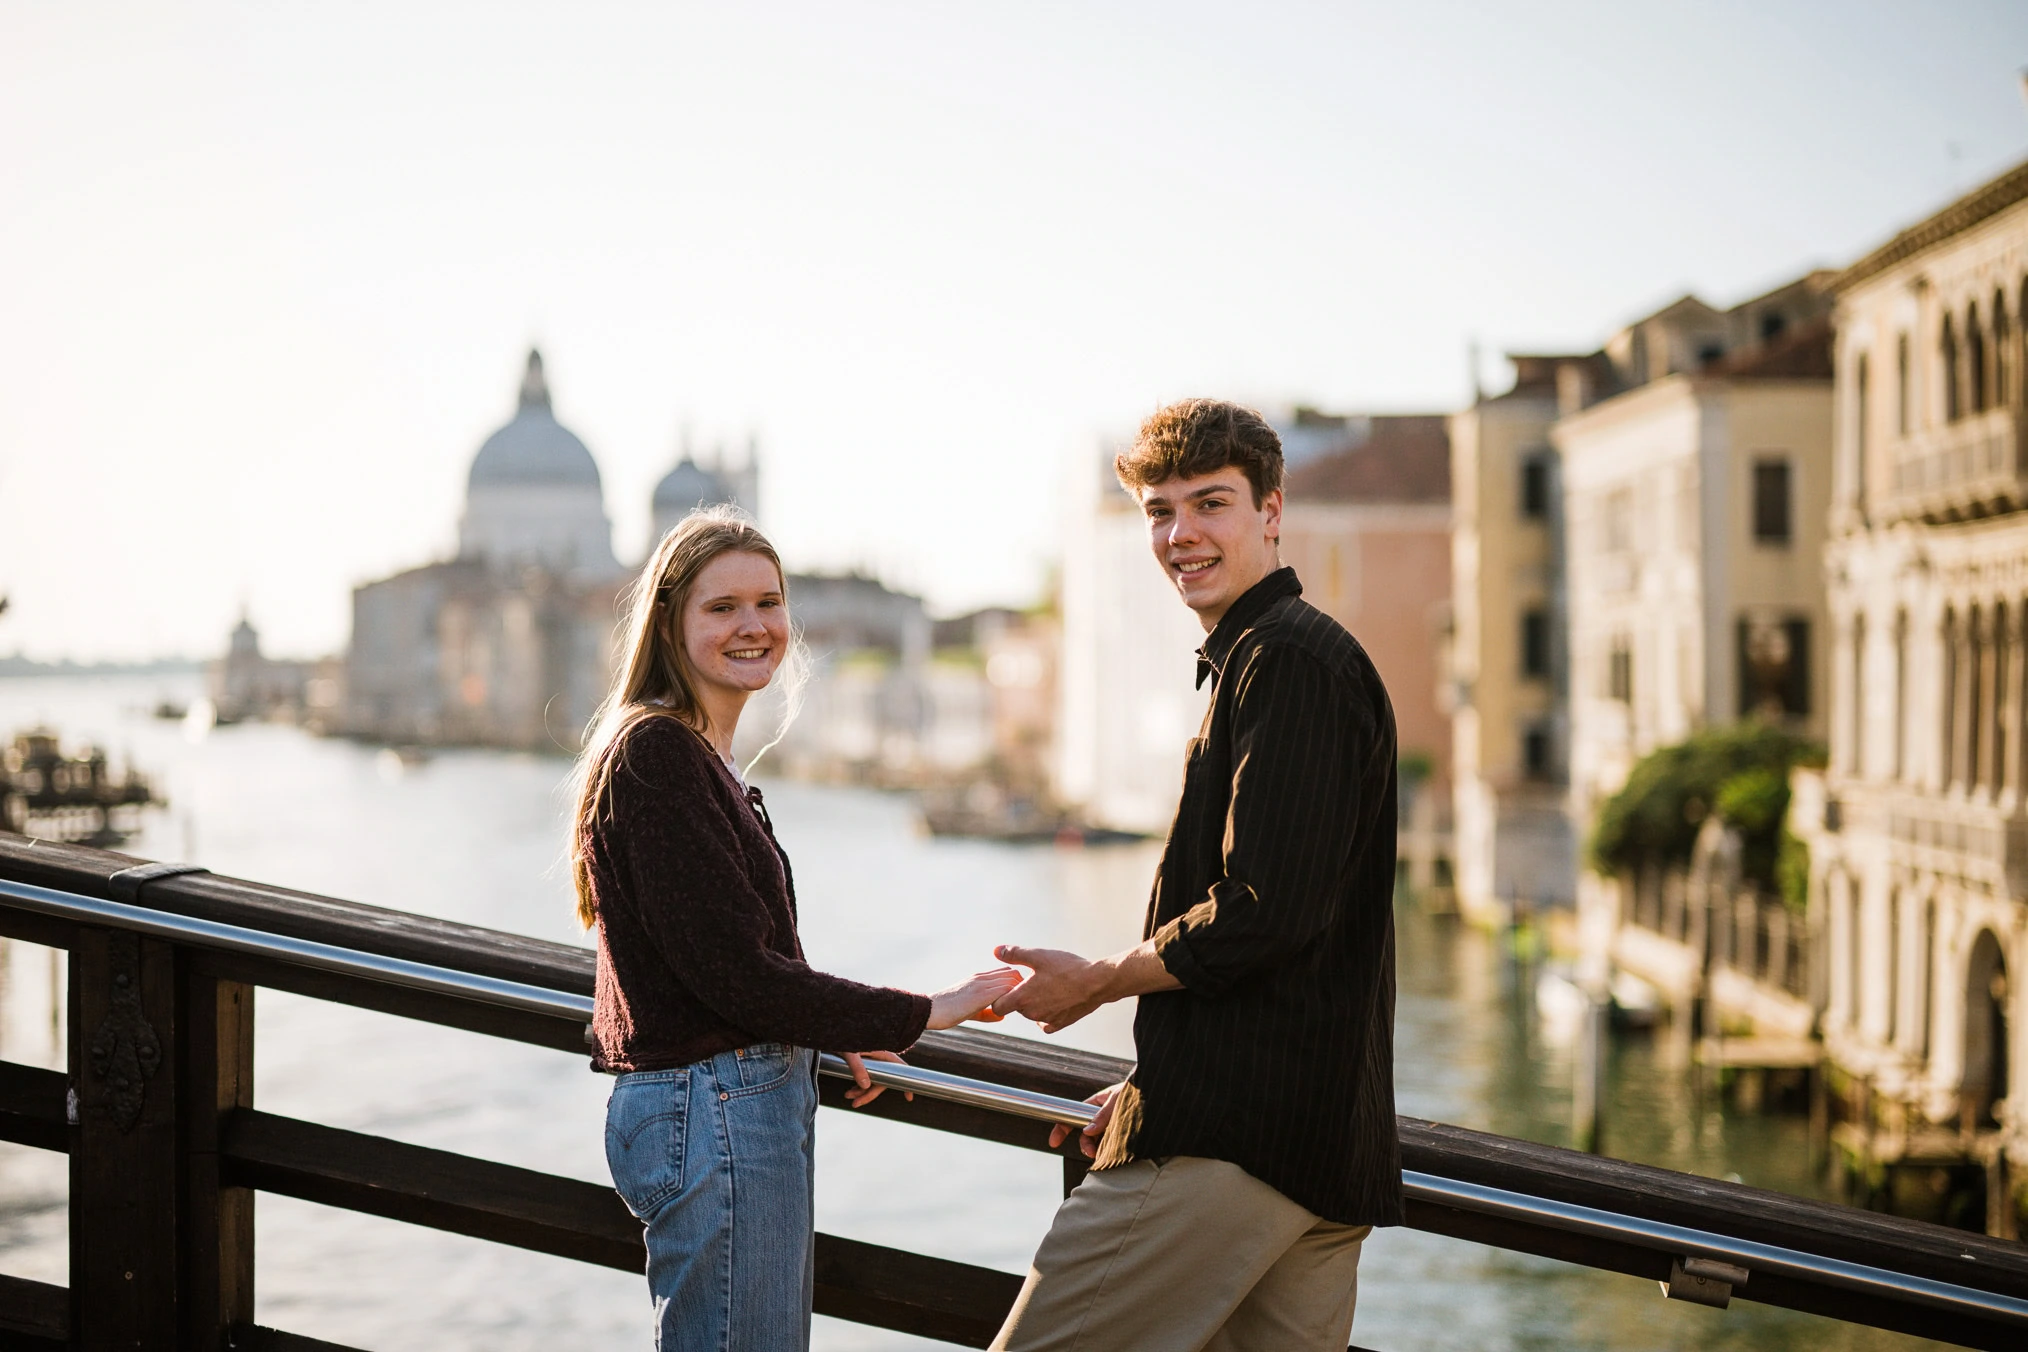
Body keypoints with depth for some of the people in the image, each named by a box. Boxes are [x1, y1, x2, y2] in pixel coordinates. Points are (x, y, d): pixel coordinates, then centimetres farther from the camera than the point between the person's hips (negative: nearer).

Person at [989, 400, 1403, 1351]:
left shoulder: (1288, 660, -10)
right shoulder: (1283, 659, 24)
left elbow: (1264, 916, -19)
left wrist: (1098, 981, -5)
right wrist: (1156, 1088, 24)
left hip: (1233, 1138, -10)